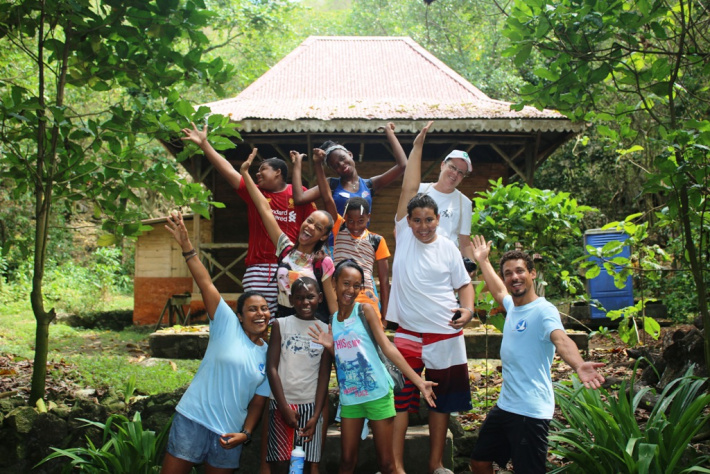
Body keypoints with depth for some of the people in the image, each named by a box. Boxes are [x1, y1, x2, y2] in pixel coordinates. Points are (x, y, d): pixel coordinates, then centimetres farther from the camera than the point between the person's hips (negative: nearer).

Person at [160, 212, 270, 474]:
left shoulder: (268, 355, 8)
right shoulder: (226, 326, -2)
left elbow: (258, 401, 11)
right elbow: (206, 285, -12)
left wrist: (246, 433, -3)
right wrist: (187, 247, -20)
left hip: (229, 433, 4)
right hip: (194, 420, -4)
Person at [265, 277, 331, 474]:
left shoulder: (325, 330, 6)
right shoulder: (280, 325, 2)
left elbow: (324, 375, 4)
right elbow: (272, 368, -2)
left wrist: (316, 415, -4)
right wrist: (284, 407, -9)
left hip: (310, 405, 1)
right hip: (282, 403, -1)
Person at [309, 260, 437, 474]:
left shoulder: (365, 310, -5)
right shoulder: (331, 320, 7)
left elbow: (388, 348, -10)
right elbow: (341, 361, 11)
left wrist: (419, 381, -17)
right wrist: (330, 347, -9)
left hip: (378, 392, -4)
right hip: (349, 397, 4)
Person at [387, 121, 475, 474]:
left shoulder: (448, 249, 0)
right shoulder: (404, 235, -1)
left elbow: (464, 284, 7)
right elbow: (409, 189, -4)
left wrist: (467, 310, -14)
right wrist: (417, 146, -2)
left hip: (446, 335, 1)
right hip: (409, 334, -1)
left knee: (442, 402, 11)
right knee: (399, 399, -3)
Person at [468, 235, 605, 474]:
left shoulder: (543, 310, -15)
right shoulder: (512, 306, 9)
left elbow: (561, 340, -35)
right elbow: (498, 290, 33)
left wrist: (578, 365, -55)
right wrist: (482, 261, 43)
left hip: (530, 412, -9)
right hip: (504, 406, 9)